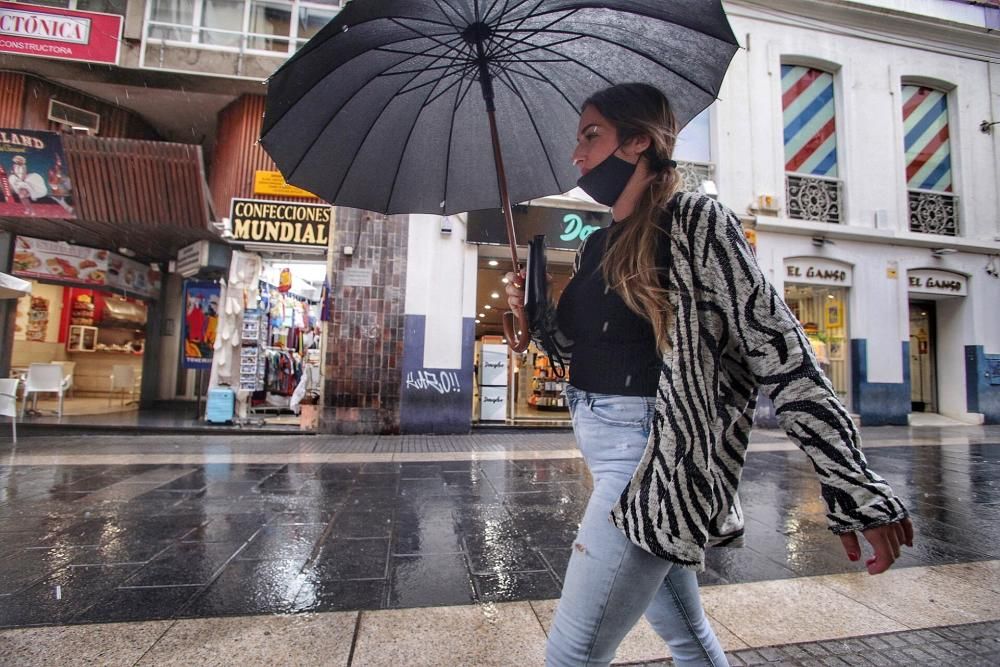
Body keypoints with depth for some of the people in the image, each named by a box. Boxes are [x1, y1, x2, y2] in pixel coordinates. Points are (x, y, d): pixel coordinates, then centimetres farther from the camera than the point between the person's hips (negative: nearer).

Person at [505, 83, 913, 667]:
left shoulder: (694, 221, -8)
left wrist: (856, 488, -15)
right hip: (601, 445, 8)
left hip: (655, 457, -7)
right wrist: (535, 314, 2)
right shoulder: (597, 246, 13)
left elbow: (778, 350, -14)